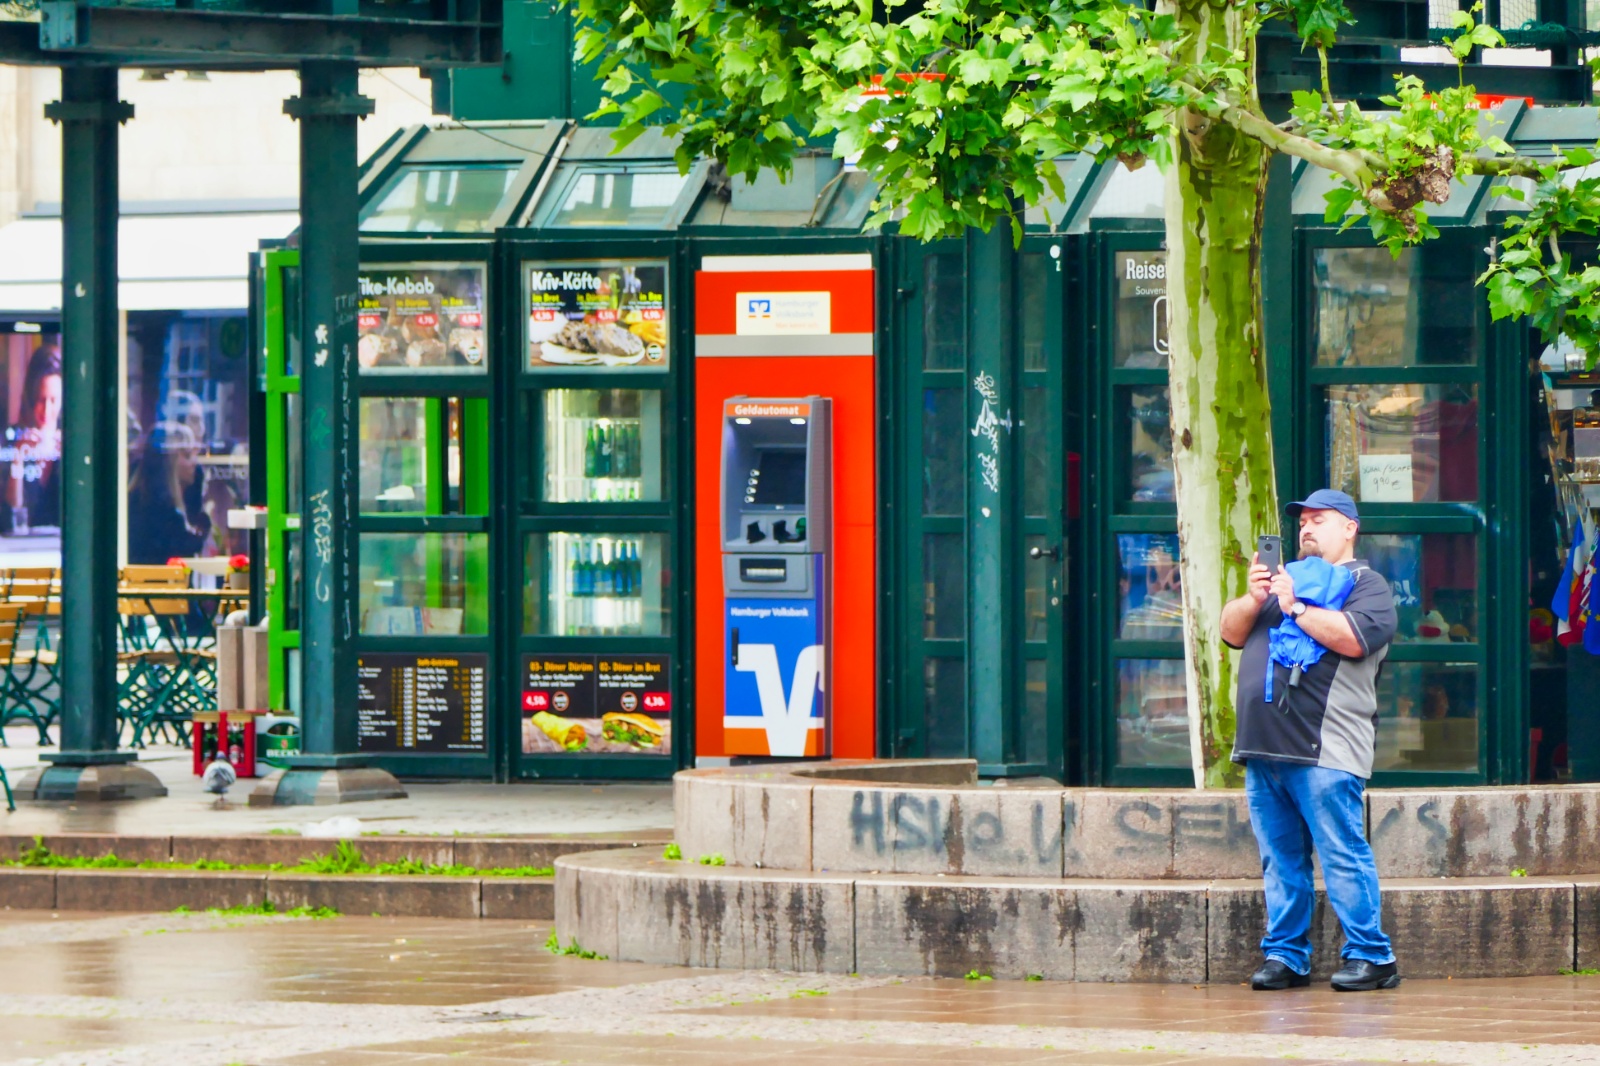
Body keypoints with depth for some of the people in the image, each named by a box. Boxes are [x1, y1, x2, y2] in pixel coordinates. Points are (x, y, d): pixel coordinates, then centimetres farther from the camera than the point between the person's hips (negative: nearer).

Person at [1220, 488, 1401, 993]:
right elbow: (1232, 632, 18)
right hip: (1263, 745, 7)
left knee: (1343, 856, -9)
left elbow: (1354, 638, -15)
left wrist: (1295, 608, -10)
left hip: (1323, 750, -7)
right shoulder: (1284, 578, 25)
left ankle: (1370, 956, -7)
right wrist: (1254, 599, -1)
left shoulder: (1365, 584, 4)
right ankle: (1285, 954, 10)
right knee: (1280, 860, 7)